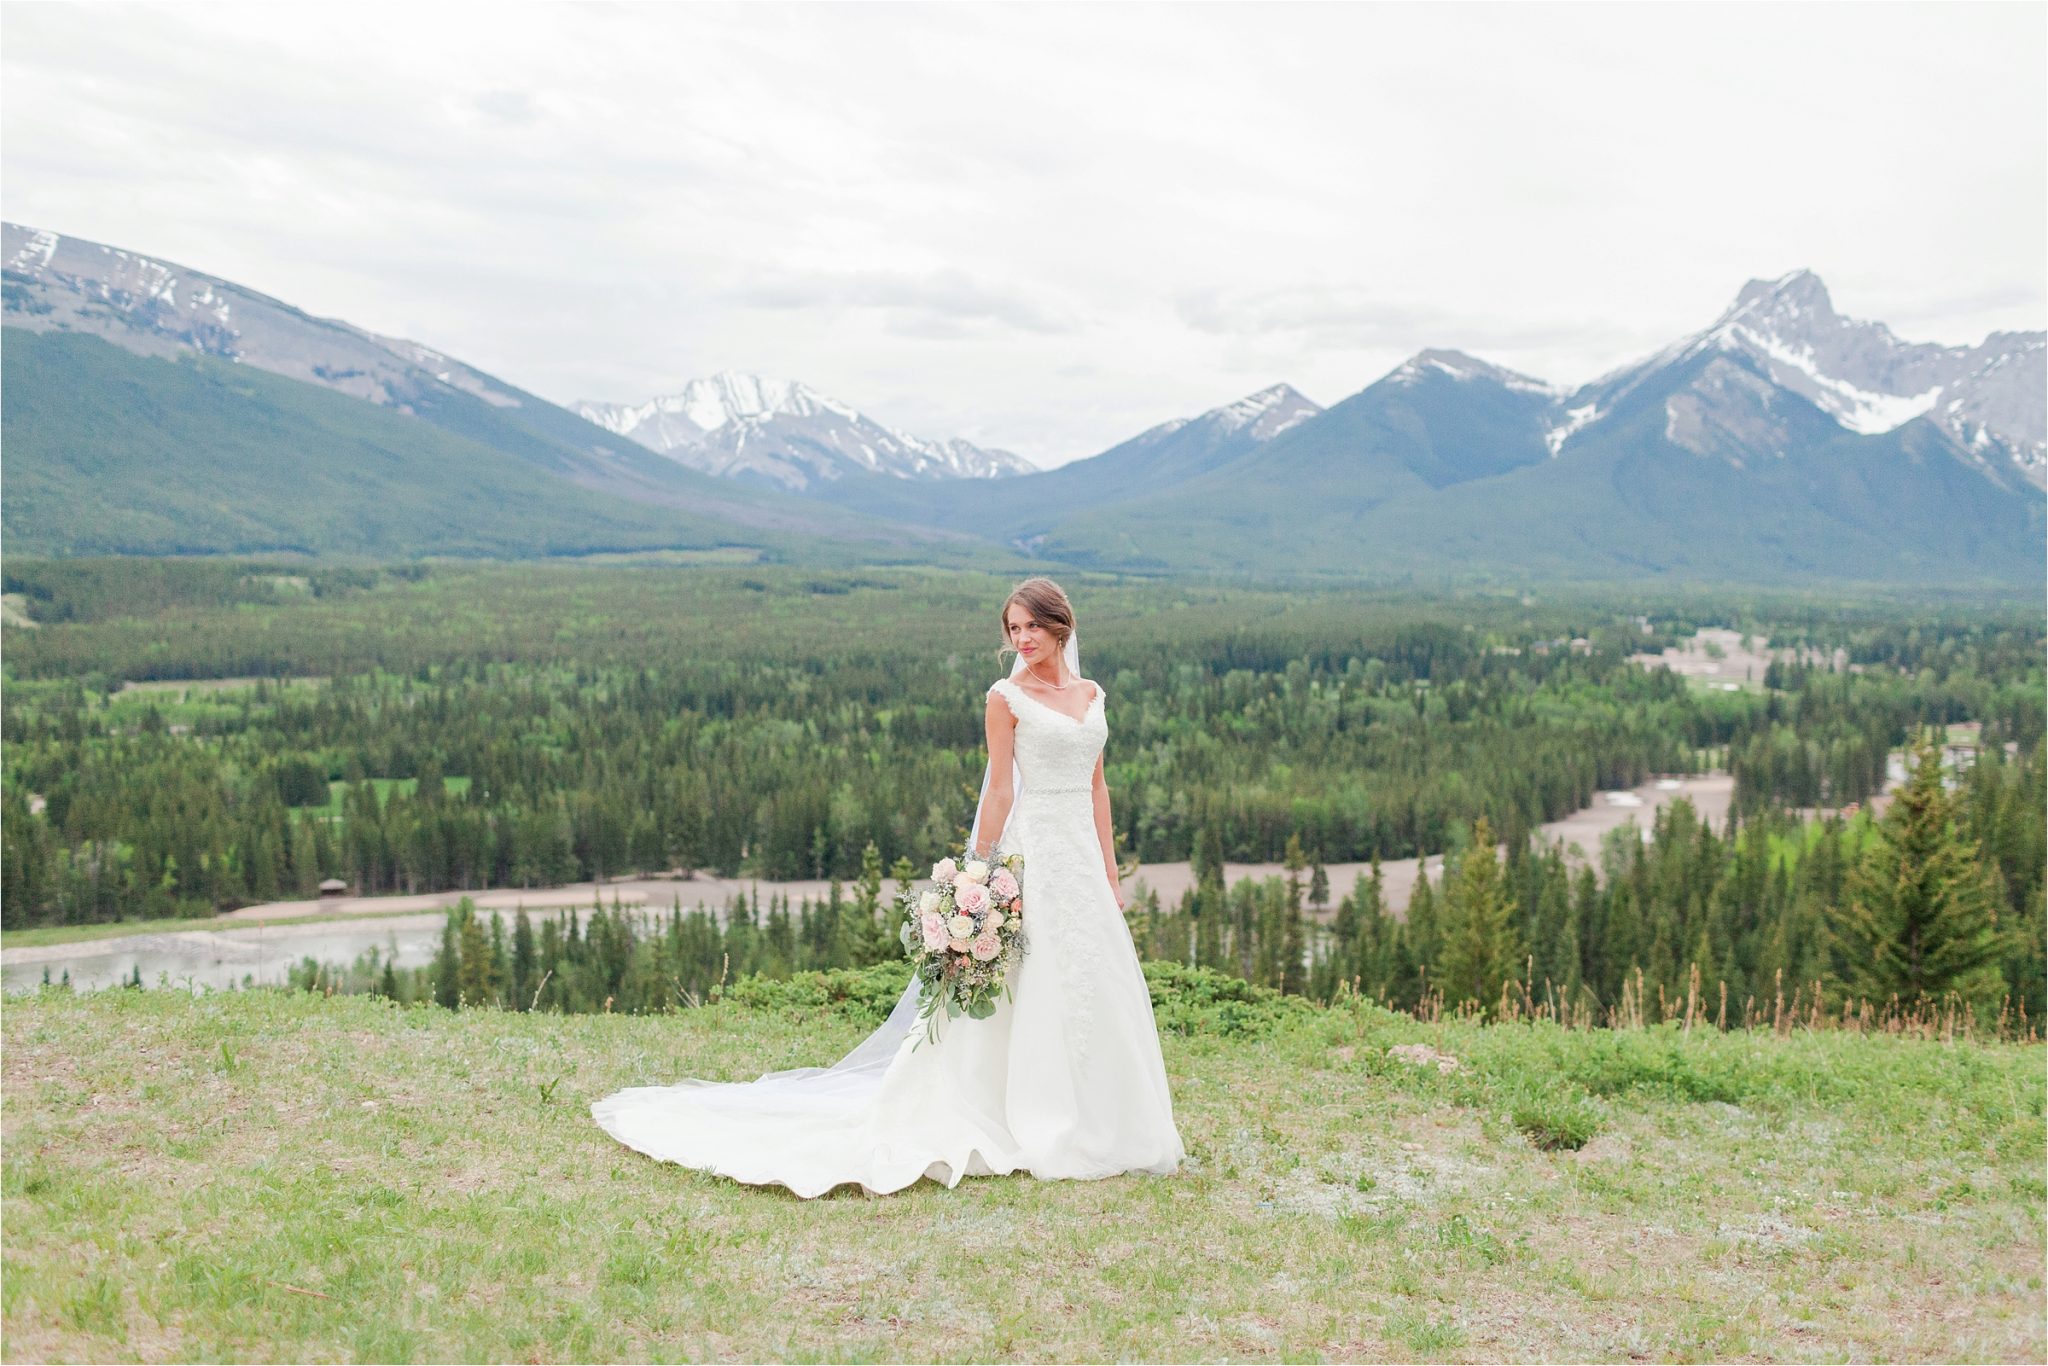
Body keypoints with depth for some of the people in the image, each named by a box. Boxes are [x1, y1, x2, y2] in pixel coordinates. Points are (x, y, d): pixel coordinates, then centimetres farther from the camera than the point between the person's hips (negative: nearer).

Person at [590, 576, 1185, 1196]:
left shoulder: (1092, 695, 12)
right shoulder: (1007, 697, -5)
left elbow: (1096, 787, 15)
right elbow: (999, 791, -7)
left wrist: (1110, 871, 11)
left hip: (1084, 856, 6)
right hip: (1032, 851, -6)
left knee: (1094, 993, 8)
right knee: (1028, 997, -3)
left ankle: (1094, 1131, 19)